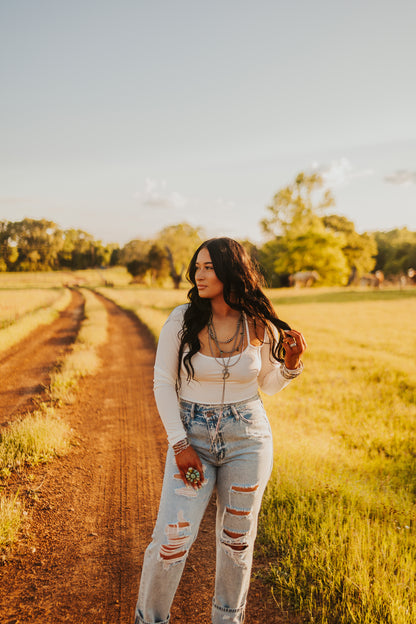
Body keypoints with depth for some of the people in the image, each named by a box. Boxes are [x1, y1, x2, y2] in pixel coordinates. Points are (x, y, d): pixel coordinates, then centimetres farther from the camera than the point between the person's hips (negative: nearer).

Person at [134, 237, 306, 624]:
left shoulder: (260, 327, -6)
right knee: (172, 538, -3)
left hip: (247, 439, 1)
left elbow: (269, 384, 7)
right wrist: (179, 445, -10)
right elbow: (163, 382, -5)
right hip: (192, 438, -1)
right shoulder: (181, 319, -10)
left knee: (237, 537, 14)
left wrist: (291, 363, -14)